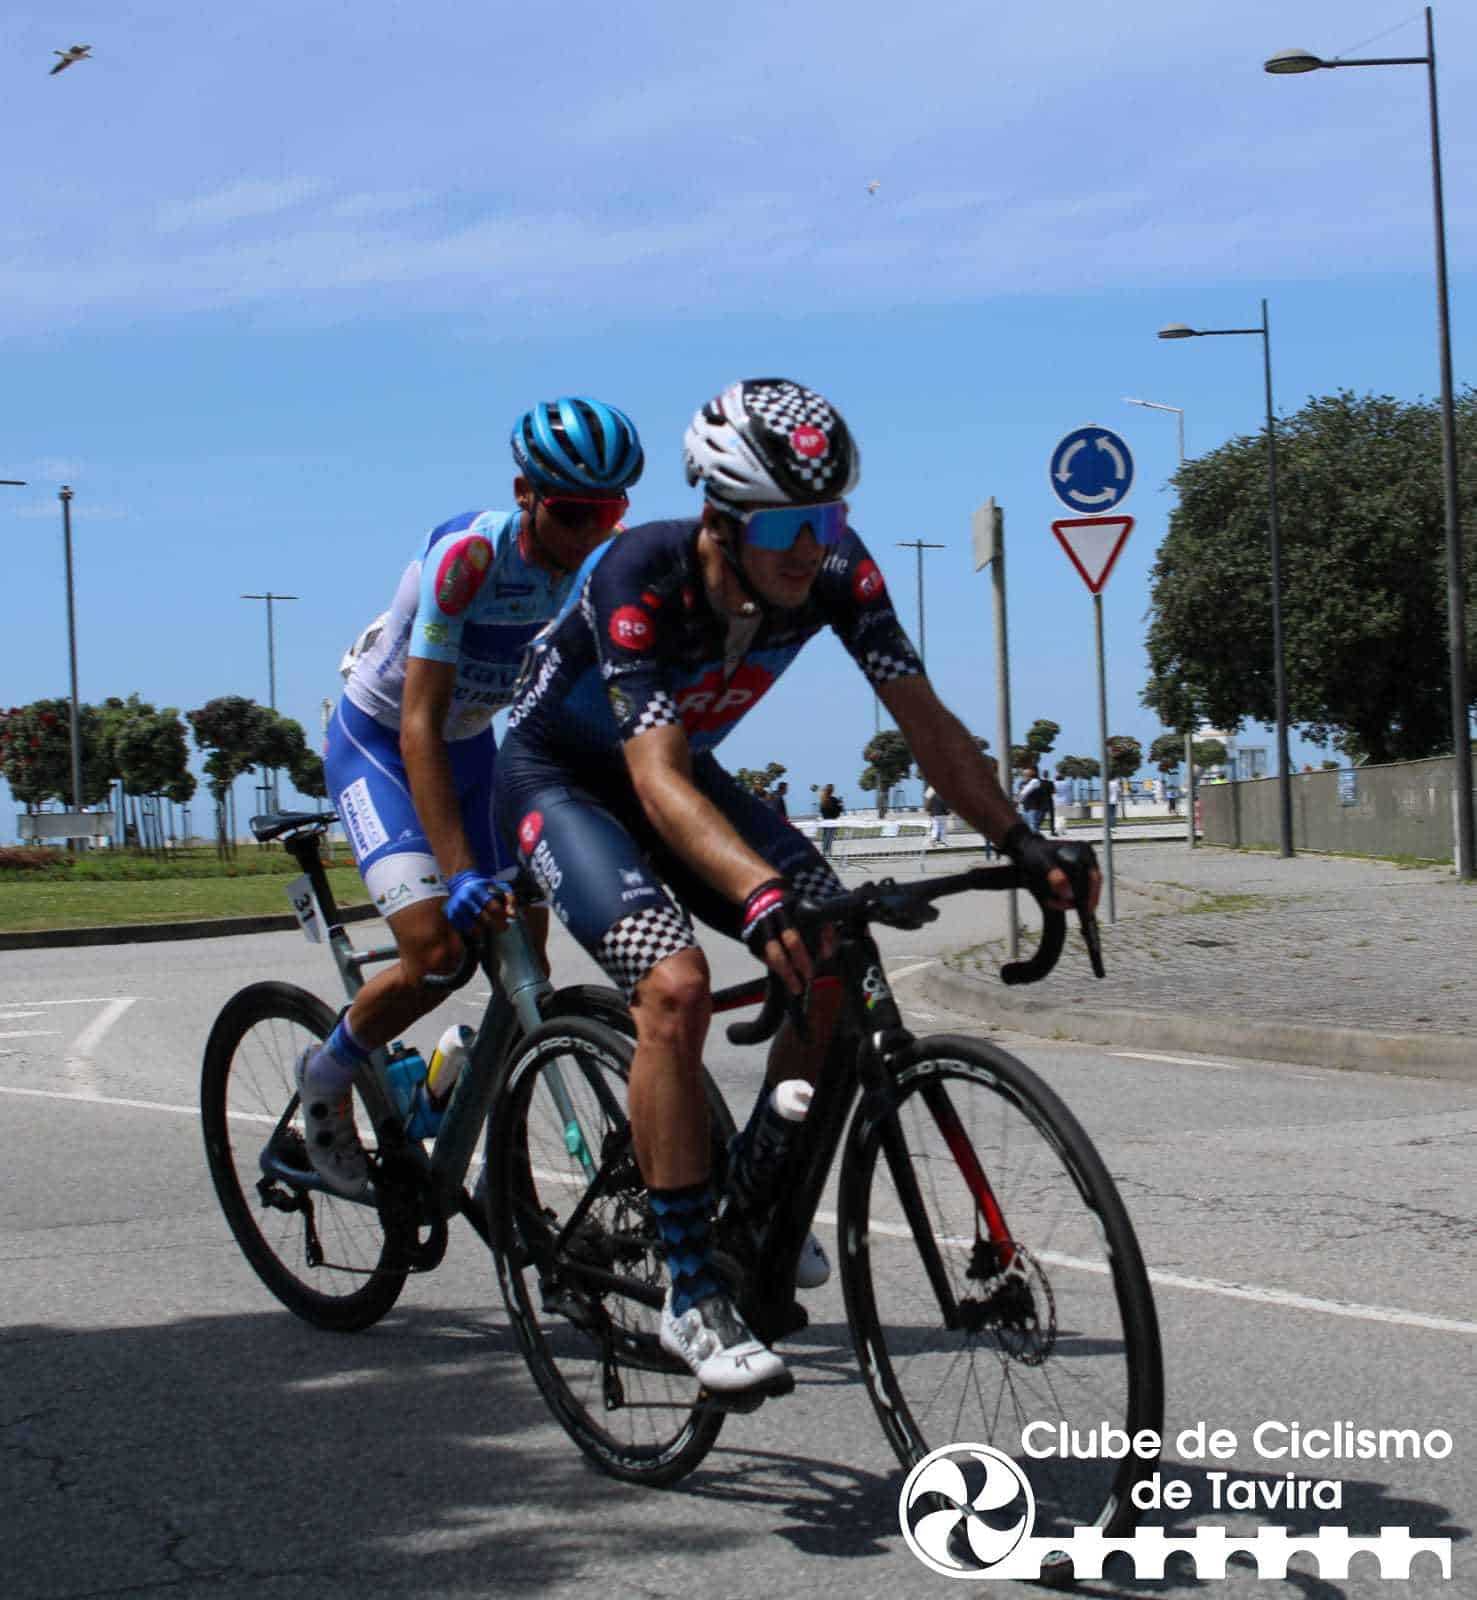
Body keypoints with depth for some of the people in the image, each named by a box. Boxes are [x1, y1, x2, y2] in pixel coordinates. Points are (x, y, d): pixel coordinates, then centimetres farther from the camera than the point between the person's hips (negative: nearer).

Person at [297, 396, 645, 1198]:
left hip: (472, 748, 6)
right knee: (436, 948, -21)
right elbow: (420, 724, -35)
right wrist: (460, 874, -42)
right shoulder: (467, 556, -32)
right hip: (379, 745, -6)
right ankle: (327, 1073, 8)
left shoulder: (606, 563, -15)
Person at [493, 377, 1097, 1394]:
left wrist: (1022, 844, -28)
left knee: (844, 965, -14)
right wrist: (762, 893, -58)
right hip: (564, 780, -6)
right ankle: (693, 1297, -19)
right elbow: (658, 783, -42)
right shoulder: (641, 577, -35)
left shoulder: (836, 572, -21)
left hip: (682, 770, 6)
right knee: (676, 983, -30)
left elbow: (925, 721, -15)